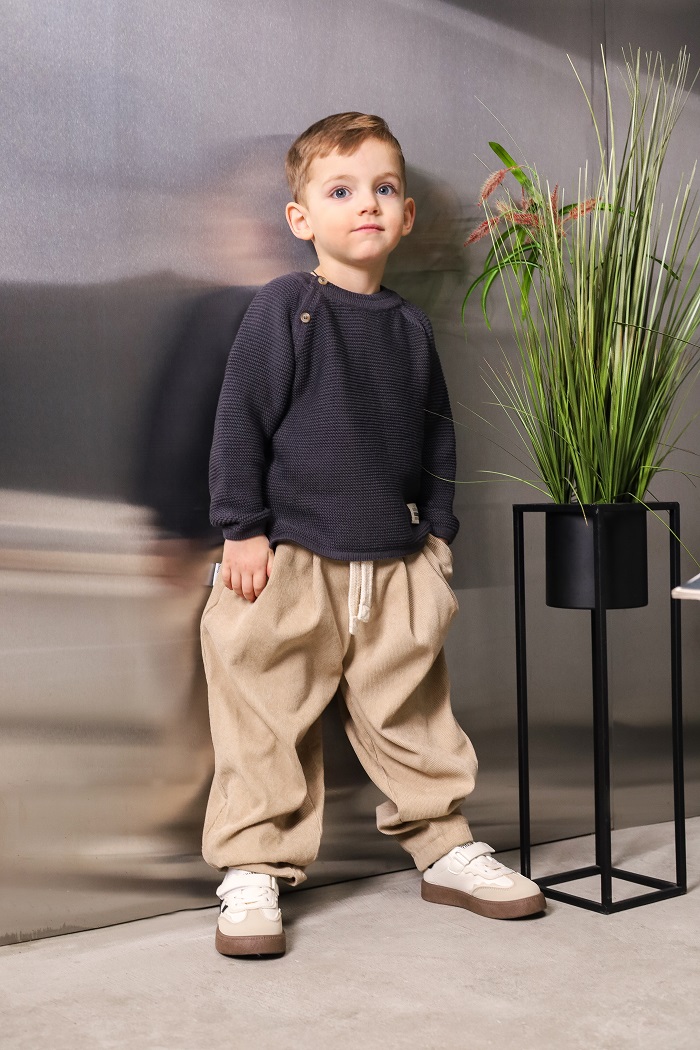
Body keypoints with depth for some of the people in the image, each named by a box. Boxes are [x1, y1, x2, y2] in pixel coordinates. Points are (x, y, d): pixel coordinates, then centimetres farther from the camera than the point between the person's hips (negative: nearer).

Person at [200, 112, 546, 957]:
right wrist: (242, 530, -11)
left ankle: (443, 844, 29)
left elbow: (437, 436, 18)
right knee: (269, 723, 1)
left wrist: (438, 531, 13)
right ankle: (252, 871, 13)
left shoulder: (409, 327, 11)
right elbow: (240, 423, -7)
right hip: (291, 559, -4)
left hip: (397, 567, 5)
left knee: (412, 716, 13)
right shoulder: (283, 309, -4)